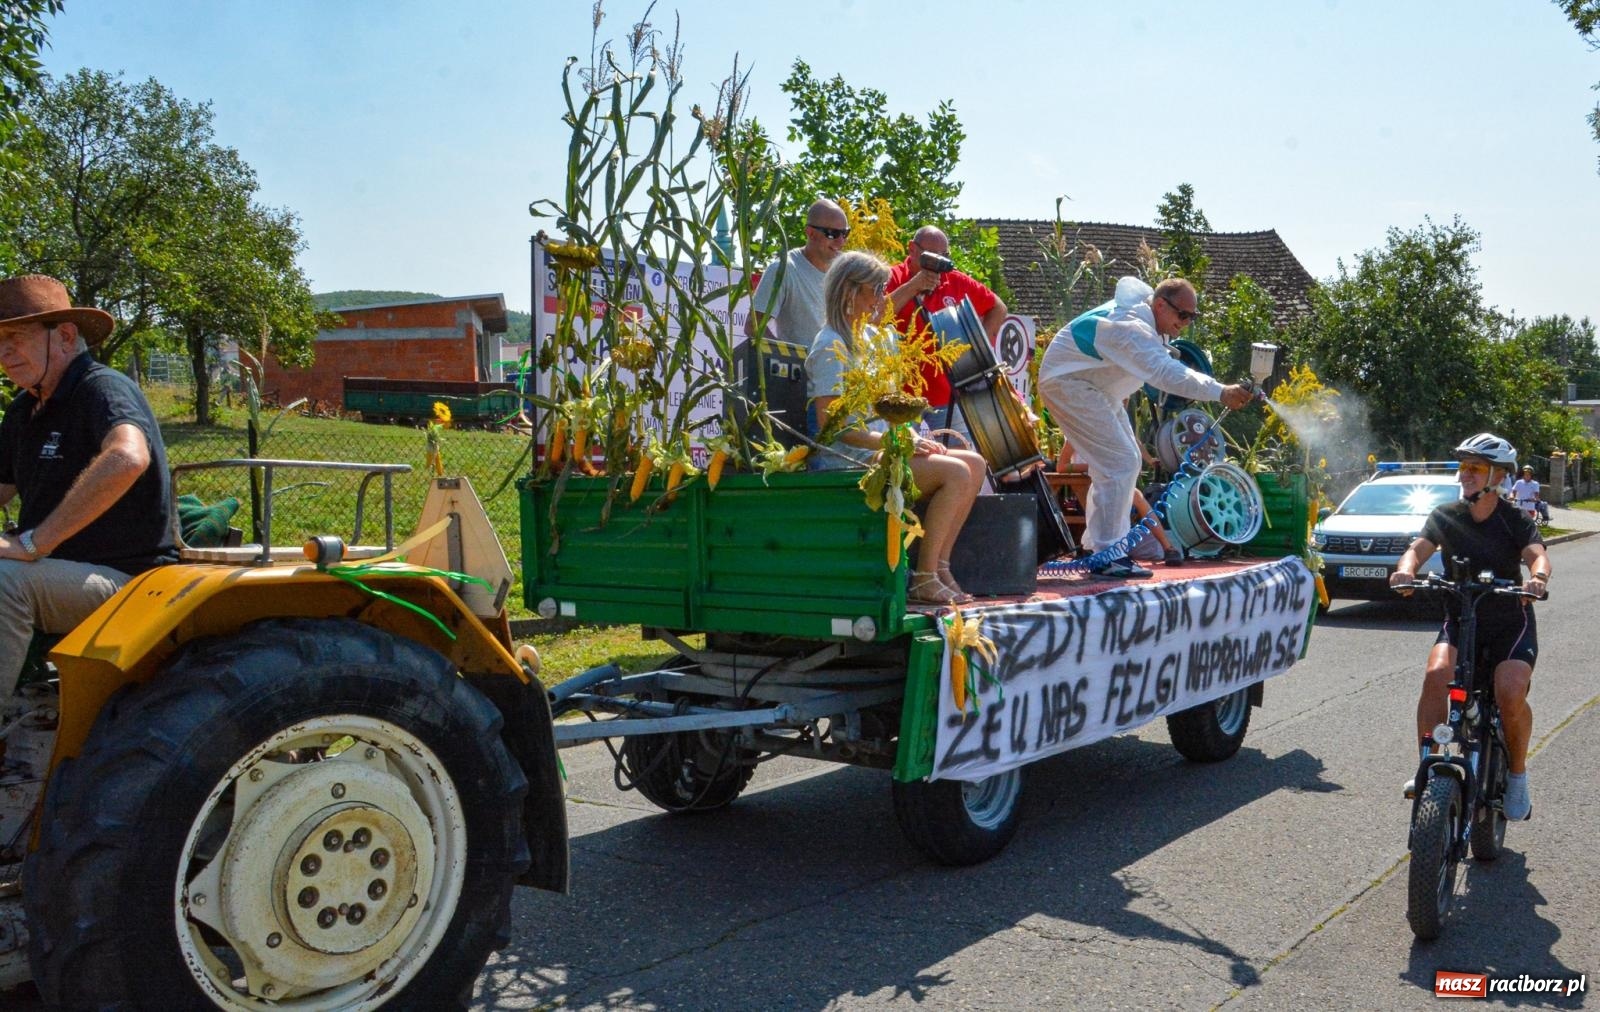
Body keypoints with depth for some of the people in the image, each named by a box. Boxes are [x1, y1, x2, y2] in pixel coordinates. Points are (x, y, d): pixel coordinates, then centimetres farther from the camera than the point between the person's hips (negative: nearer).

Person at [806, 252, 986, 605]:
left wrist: (912, 438, 4)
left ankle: (939, 567, -3)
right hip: (847, 459, -9)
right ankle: (923, 579, -15)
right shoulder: (831, 347, -11)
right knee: (955, 473, -22)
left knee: (974, 463, -3)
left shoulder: (872, 337, 18)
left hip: (879, 448, 9)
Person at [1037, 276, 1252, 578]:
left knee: (1123, 461, 13)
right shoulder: (1132, 328, -30)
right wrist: (1221, 392, -51)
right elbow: (1166, 373, -44)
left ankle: (1096, 546, 19)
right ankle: (1106, 555, -15)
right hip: (1067, 382, -11)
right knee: (1119, 463, -18)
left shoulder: (1143, 309, 2)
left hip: (1093, 384, 11)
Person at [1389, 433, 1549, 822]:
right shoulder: (1445, 517, 0)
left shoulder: (1515, 520, -5)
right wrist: (1406, 569, -41)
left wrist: (1538, 578, -48)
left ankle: (1517, 774, 0)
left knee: (1511, 694, -26)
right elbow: (1419, 548, -16)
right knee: (1436, 676, -28)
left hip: (1511, 622, -2)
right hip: (1460, 619, 2)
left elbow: (1537, 555, -23)